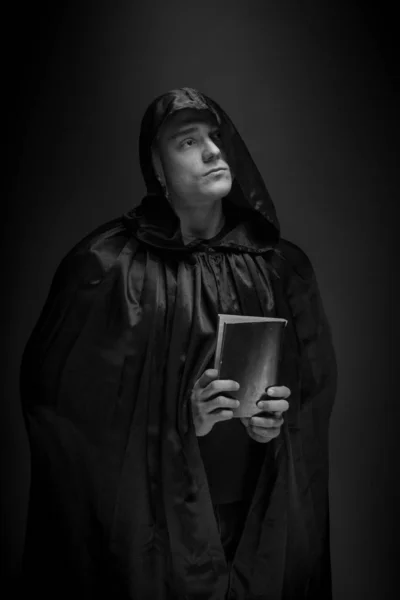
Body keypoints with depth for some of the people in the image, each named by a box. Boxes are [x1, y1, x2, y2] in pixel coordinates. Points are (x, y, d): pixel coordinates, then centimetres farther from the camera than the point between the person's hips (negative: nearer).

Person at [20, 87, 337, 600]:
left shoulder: (281, 265, 3)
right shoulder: (111, 266, -9)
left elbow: (318, 383, 9)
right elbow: (56, 387, -9)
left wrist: (282, 418, -13)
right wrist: (177, 418, -19)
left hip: (265, 515, 4)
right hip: (156, 517, -3)